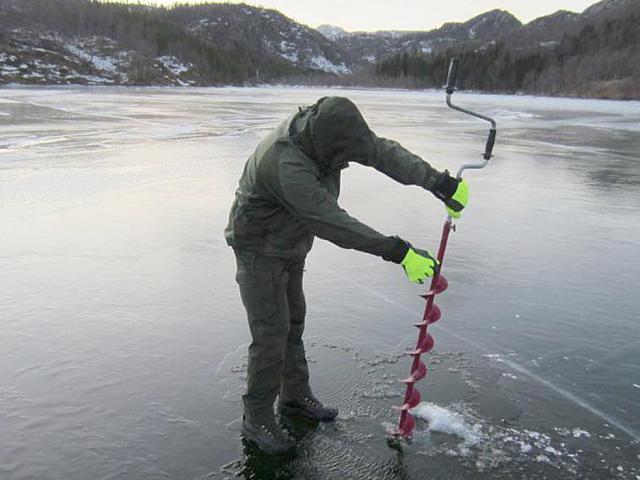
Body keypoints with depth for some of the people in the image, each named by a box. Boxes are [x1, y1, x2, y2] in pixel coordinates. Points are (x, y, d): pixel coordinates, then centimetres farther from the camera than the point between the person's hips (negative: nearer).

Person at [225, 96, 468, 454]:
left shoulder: (323, 127, -12)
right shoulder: (286, 166, -37)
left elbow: (383, 152, -11)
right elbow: (336, 224, -38)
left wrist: (439, 181, -16)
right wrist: (398, 252, -36)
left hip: (291, 248, 9)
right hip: (260, 251, -8)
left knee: (293, 322, 17)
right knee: (272, 333, -4)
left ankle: (295, 397, 34)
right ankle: (257, 419, 14)